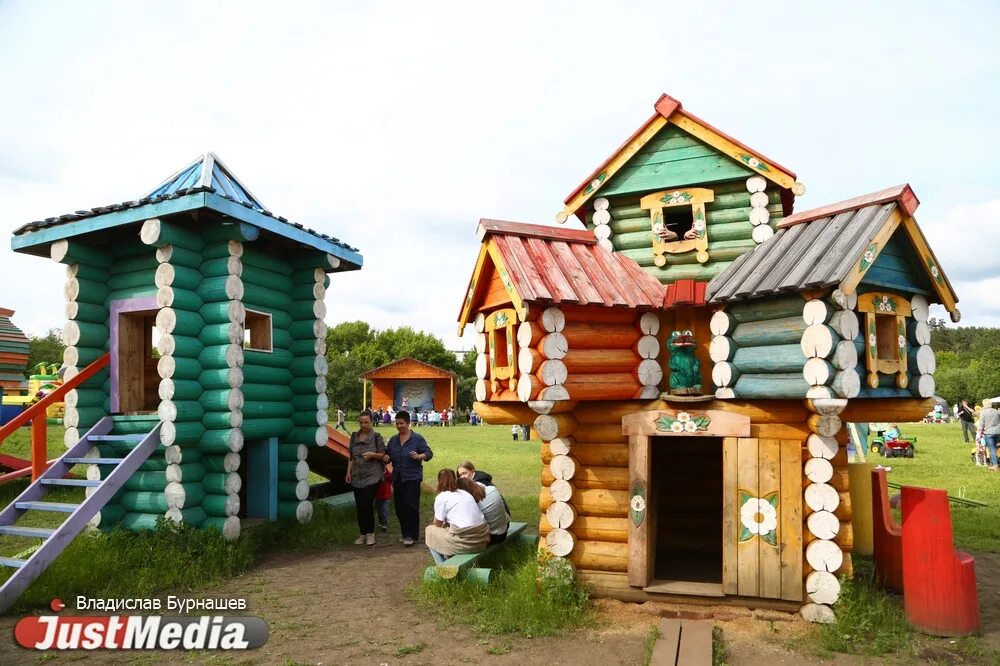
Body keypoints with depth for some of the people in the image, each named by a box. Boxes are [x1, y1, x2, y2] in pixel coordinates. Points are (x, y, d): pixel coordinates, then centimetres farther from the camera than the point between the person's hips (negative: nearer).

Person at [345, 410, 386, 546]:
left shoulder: (376, 436, -4)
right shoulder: (354, 436, 9)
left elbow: (383, 455, -2)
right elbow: (351, 456, 14)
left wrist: (372, 454, -20)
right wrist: (348, 472, 6)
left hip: (372, 477, -4)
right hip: (357, 477, 4)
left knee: (367, 505, -10)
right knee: (359, 506, 5)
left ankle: (370, 533, 6)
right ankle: (363, 534, 18)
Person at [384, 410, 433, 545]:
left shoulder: (417, 438, -4)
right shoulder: (393, 439, 11)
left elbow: (429, 453, -9)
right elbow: (388, 454, 19)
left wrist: (418, 456, -27)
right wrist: (386, 458, -4)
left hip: (412, 477, -5)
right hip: (398, 478, 5)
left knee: (410, 506, -9)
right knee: (399, 507, 8)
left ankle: (412, 535, -2)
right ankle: (405, 533, 21)